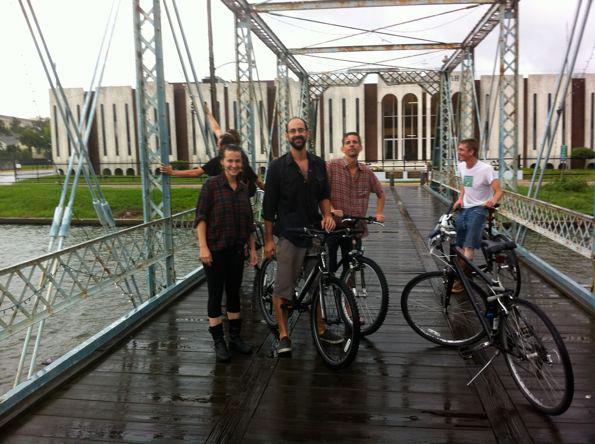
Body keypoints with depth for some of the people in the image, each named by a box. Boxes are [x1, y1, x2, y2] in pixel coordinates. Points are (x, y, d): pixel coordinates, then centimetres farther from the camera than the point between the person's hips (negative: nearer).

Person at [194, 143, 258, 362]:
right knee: (216, 295, 4)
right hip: (215, 251, -4)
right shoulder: (211, 184, -6)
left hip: (236, 251, 5)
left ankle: (235, 337, 25)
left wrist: (253, 249, 13)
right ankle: (218, 342, 14)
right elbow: (201, 217, -10)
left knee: (234, 293, 13)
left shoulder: (243, 188, 8)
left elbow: (249, 222, 14)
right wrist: (203, 247, -17)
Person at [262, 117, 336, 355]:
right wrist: (268, 240, -4)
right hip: (289, 234, -4)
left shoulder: (319, 164, 8)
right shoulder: (278, 166, -4)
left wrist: (327, 214, -3)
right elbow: (269, 206, -3)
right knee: (283, 287, -1)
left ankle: (319, 327, 27)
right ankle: (283, 335, 11)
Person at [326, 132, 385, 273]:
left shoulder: (367, 172, 7)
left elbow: (380, 194, 21)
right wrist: (330, 209, -24)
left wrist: (378, 213, 9)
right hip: (333, 225, -3)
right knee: (329, 268, 0)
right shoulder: (331, 166, -6)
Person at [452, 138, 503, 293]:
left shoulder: (485, 168, -17)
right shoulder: (462, 166, 3)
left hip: (478, 209, -7)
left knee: (469, 246, -13)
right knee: (460, 245, 10)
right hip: (464, 208, 7)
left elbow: (498, 191, -20)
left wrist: (493, 201, -40)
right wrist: (460, 198, 6)